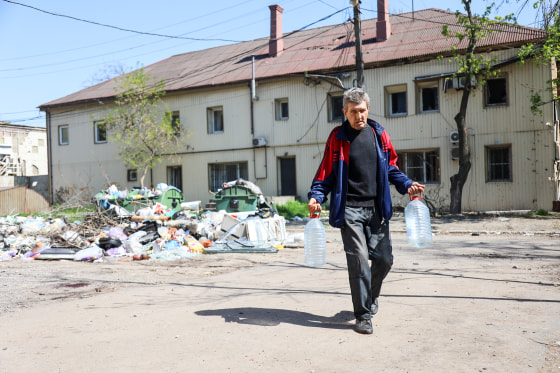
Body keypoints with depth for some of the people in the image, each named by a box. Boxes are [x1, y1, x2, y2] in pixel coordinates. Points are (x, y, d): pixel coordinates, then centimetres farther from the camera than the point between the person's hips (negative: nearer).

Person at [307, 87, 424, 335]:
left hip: (377, 208, 3)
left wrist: (407, 185, 1)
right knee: (358, 259, -9)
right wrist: (316, 196, -12)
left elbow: (391, 168, 17)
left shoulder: (379, 135, 9)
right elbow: (326, 172, 3)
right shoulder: (337, 138, 1)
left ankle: (371, 295, 36)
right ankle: (363, 315, 4)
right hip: (349, 209, -3)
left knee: (384, 258, 6)